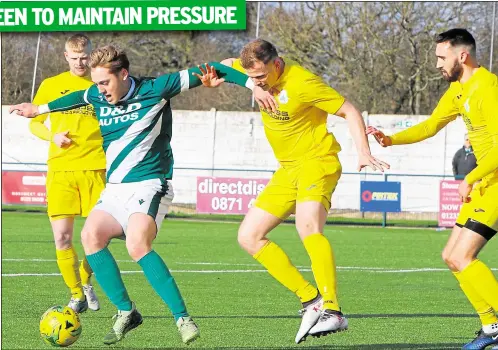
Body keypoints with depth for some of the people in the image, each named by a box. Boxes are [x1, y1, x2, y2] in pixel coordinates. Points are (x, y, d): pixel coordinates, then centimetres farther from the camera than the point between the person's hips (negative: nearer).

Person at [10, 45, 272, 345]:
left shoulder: (154, 90, -9)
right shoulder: (97, 97, 6)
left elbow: (204, 72, -7)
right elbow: (76, 98, 31)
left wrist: (252, 84, -12)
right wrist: (39, 109, 44)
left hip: (149, 185, -6)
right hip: (114, 188, 6)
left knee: (137, 245, -29)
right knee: (91, 235, -19)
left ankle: (183, 318, -25)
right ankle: (126, 312, -8)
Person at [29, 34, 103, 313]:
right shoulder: (51, 86, 10)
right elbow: (35, 123, 17)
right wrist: (52, 136, -3)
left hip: (95, 168, 0)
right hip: (60, 169, 0)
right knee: (62, 237, -7)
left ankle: (86, 280, 26)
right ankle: (76, 294, 9)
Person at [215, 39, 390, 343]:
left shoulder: (302, 83, -21)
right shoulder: (259, 70, 1)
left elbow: (349, 110, -15)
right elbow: (226, 65, 22)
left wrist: (363, 152, -27)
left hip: (317, 162, -9)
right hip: (288, 170, 9)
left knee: (308, 228, -33)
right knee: (249, 237, 3)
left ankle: (332, 312, -42)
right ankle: (311, 300, -1)